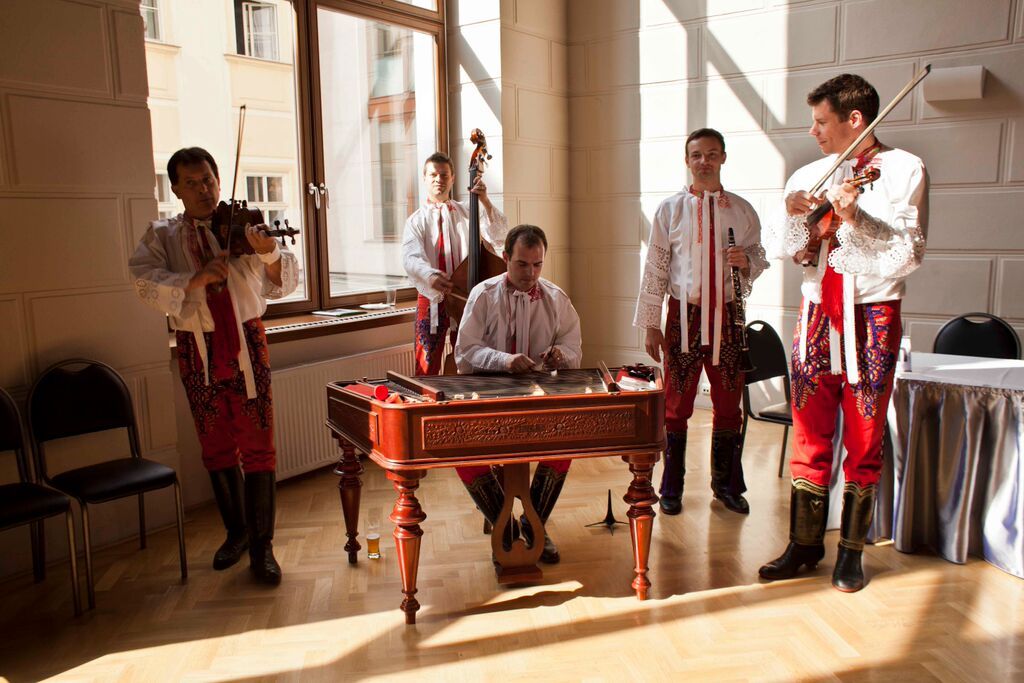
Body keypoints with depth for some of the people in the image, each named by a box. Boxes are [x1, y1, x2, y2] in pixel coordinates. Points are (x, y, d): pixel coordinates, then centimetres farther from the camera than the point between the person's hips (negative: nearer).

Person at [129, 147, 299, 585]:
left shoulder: (242, 228, 3)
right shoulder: (161, 236, 6)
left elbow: (282, 286, -3)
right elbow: (146, 282, -11)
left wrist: (269, 253, -23)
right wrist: (195, 279, -27)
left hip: (246, 344, -2)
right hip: (197, 350, 2)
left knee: (257, 446, -2)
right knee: (216, 447, 12)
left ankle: (261, 546, 7)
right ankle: (236, 531, 30)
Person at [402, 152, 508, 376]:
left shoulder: (467, 212, 9)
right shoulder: (416, 221, 3)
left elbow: (499, 237, -6)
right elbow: (411, 258, -15)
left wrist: (486, 202, -19)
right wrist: (430, 275, -37)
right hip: (431, 301, -1)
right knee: (426, 370, 0)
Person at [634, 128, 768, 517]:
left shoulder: (742, 211, 7)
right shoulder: (670, 210, 2)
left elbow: (759, 258, 15)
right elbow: (655, 268, 1)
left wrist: (746, 261, -10)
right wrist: (650, 324, -2)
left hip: (728, 316, 2)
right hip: (684, 314, -2)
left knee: (728, 404, 9)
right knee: (677, 404, 4)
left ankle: (726, 484, 25)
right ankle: (671, 487, 18)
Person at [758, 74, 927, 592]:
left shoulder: (903, 171, -3)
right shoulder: (809, 176, 10)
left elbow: (908, 254, -12)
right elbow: (777, 247, 9)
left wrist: (855, 219, -25)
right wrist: (791, 214, -10)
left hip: (871, 318, -4)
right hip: (816, 315, 4)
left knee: (864, 439, 5)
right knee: (809, 433, 6)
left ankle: (851, 552, 17)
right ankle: (804, 544, 17)